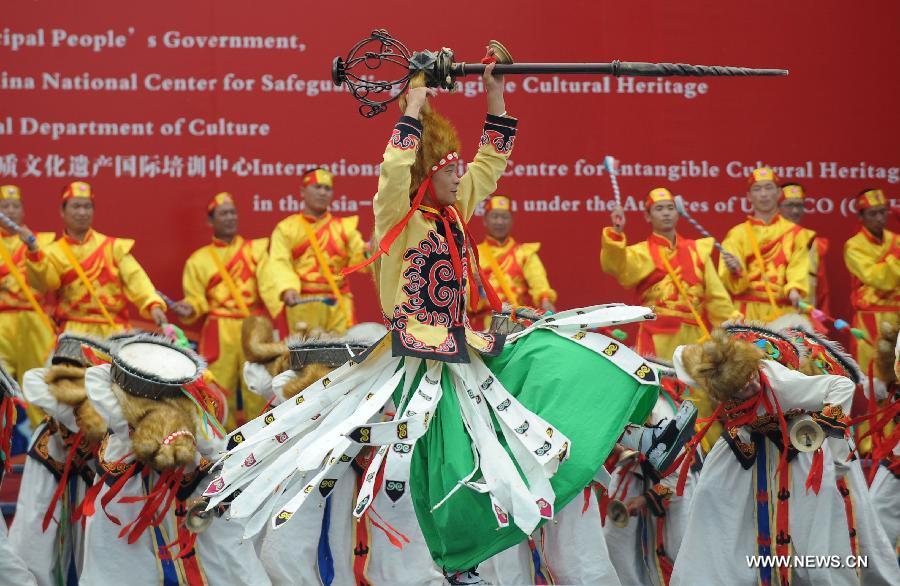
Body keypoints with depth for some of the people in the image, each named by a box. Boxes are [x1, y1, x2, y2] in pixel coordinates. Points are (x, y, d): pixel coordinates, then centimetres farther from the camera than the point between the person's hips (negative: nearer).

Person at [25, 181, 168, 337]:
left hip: (114, 330, 1)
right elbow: (45, 281, -11)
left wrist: (153, 305, -19)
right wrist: (34, 252, -29)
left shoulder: (113, 246, 10)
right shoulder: (54, 252, 8)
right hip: (74, 331, -1)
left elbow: (135, 278, -2)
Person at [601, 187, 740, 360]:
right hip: (659, 339, -3)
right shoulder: (641, 253, 6)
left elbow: (715, 296, 15)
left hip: (696, 336, 3)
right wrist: (616, 234, -31)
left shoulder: (697, 249, 16)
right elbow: (617, 266, -15)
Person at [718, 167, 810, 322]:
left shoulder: (795, 233, 12)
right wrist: (735, 271, -21)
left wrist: (794, 291, -22)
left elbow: (799, 269, -1)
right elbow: (732, 285, 2)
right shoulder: (737, 234, 9)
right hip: (748, 315, -1)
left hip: (784, 314, 1)